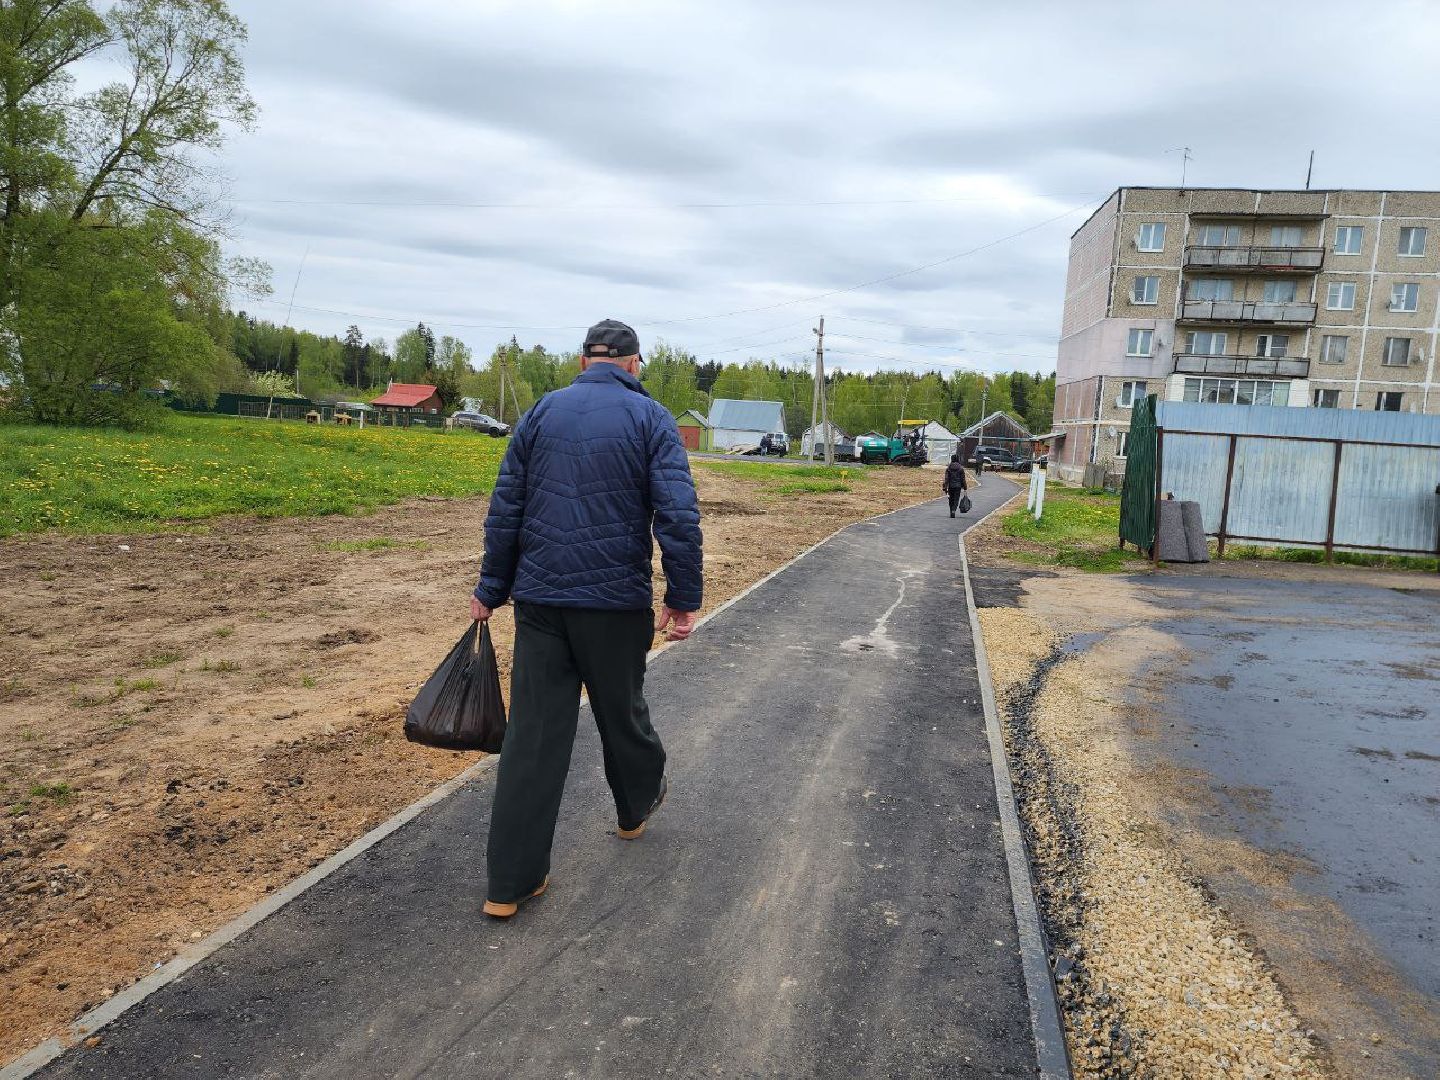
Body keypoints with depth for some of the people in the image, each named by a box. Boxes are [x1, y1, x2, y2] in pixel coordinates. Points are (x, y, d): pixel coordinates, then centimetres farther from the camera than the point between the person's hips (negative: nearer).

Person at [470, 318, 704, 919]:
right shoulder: (651, 418, -1)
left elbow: (505, 510, 8)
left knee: (533, 733, 4)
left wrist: (491, 590, 13)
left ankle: (511, 882, 7)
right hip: (616, 600, -2)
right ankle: (637, 806, 46)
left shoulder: (542, 412, 9)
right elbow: (678, 515, -11)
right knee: (621, 710, 19)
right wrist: (684, 598, -7)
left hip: (539, 598, 2)